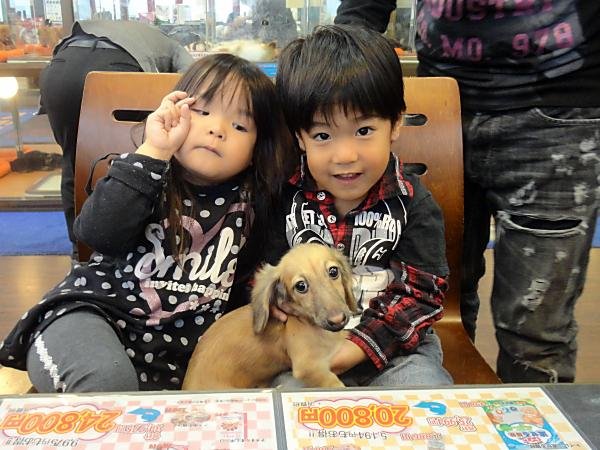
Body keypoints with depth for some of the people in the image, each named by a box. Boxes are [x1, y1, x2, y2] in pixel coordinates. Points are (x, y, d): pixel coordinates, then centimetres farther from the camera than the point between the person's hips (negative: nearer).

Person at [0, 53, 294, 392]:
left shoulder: (247, 202, 7)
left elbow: (245, 281, 18)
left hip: (173, 359, 4)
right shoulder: (151, 180, -2)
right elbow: (98, 234, -22)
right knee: (108, 380, -36)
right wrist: (152, 153, -24)